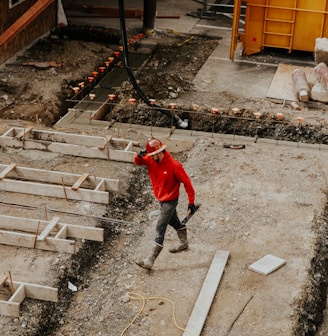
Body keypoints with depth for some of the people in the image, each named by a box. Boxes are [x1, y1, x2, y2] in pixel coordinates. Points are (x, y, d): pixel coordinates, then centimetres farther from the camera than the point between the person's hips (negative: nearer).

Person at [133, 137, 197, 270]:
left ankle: (150, 261, -10)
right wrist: (139, 156, -27)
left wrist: (191, 202, -19)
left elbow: (187, 183, -21)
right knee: (173, 221, 27)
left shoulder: (174, 165, -28)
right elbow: (137, 161, -1)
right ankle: (184, 243, 51)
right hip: (161, 198, 8)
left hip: (170, 200, -8)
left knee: (160, 228, -10)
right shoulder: (151, 160, -9)